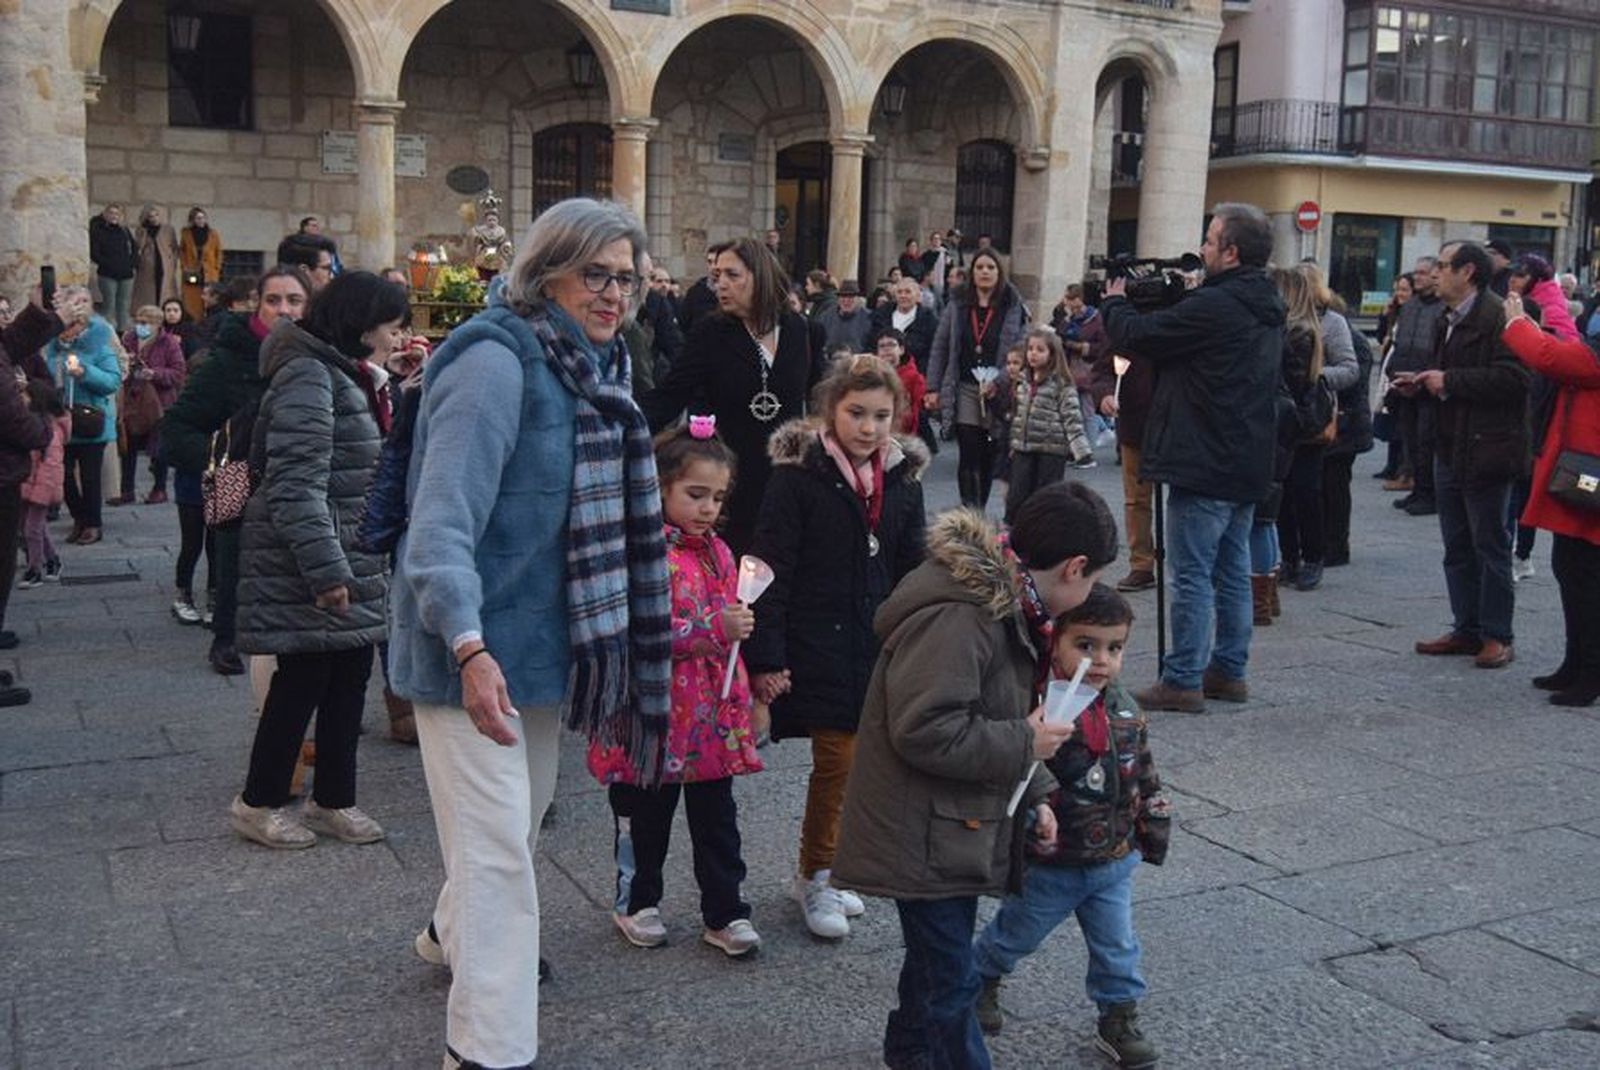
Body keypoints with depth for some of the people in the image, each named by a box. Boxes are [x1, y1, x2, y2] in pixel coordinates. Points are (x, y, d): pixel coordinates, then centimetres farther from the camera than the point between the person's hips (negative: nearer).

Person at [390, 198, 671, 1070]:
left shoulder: (587, 369, 9)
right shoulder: (496, 362, -19)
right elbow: (443, 517, -27)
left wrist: (614, 638, 22)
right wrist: (468, 646, -37)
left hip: (543, 638, 10)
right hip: (475, 647, -9)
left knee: (523, 812, 25)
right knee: (498, 847, -6)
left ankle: (455, 935, 50)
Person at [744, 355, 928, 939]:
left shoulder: (902, 477, 6)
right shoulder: (798, 475, -10)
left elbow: (914, 571, 14)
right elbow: (772, 570, -12)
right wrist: (766, 657, -16)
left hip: (877, 644, 6)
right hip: (816, 643, -5)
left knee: (864, 756, 9)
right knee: (837, 759, -6)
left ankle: (816, 875, 27)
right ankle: (815, 879, 15)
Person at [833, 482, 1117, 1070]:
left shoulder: (1005, 603, 7)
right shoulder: (952, 617, -27)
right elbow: (925, 732, -31)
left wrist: (1035, 795, 8)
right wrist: (1024, 744, -21)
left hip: (959, 826, 10)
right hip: (923, 837, -10)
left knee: (937, 955, 25)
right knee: (951, 980, 1)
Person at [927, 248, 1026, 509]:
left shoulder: (1012, 308, 1)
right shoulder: (958, 306, 6)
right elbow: (940, 347, 7)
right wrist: (933, 388, 1)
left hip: (997, 392, 0)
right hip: (964, 390, 0)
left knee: (988, 457, 7)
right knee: (969, 455, -7)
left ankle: (979, 510, 20)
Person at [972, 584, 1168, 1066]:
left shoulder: (1125, 710, -2)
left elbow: (1145, 776, 10)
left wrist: (1153, 830, 13)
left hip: (1112, 862, 5)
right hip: (1049, 864, -4)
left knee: (1117, 947, 15)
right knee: (1016, 934, 18)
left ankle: (1119, 1018, 34)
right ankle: (980, 979, 44)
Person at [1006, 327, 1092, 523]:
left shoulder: (1061, 384, -9)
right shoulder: (1022, 380, 9)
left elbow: (1072, 418, -14)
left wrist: (1081, 450, -20)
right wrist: (1014, 444, 20)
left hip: (1052, 450, -5)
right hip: (1023, 448, 5)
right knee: (1016, 497, 6)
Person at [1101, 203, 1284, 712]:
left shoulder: (1212, 305, -18)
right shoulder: (1265, 308, 12)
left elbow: (1138, 336, -12)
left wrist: (1115, 302, 7)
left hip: (1205, 467, -9)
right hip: (1247, 464, 9)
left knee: (1192, 574, -4)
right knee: (1232, 571, 15)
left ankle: (1182, 680, 0)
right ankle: (1229, 670, 23)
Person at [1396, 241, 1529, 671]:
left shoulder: (1497, 317, -15)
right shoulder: (1452, 319, 16)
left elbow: (1512, 378, -25)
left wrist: (1449, 381, -21)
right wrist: (1421, 384, 8)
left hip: (1486, 453, -10)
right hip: (1450, 450, 10)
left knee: (1490, 546, 0)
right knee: (1458, 548, 14)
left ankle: (1497, 636, 9)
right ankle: (1467, 629, 22)